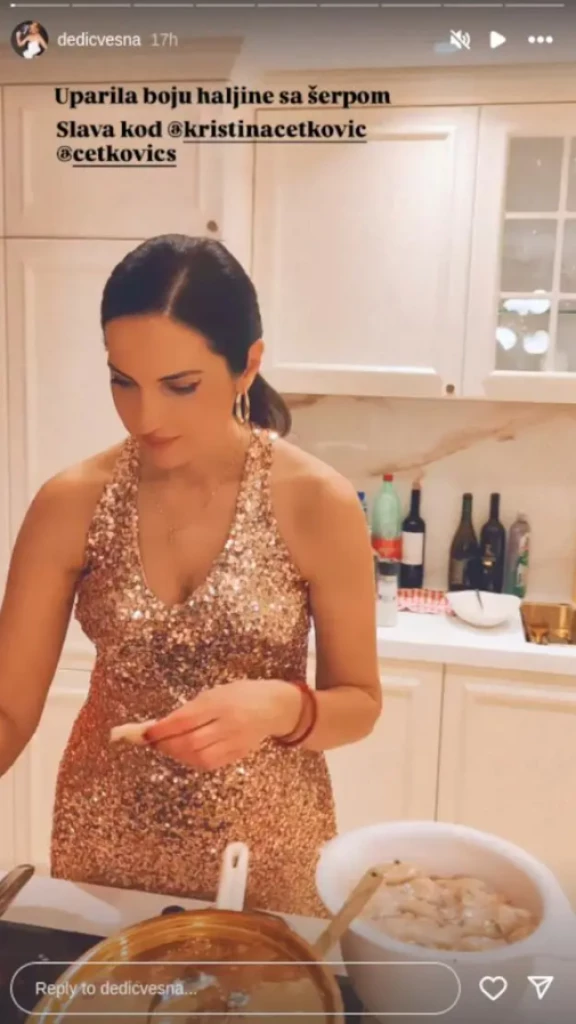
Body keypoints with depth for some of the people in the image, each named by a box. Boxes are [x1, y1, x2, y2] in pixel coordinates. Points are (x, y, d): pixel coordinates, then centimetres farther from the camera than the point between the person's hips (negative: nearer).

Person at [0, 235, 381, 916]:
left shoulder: (319, 504, -17)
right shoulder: (70, 504, -12)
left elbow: (359, 703, -7)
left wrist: (282, 706, -27)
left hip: (265, 845, -1)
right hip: (105, 839, 2)